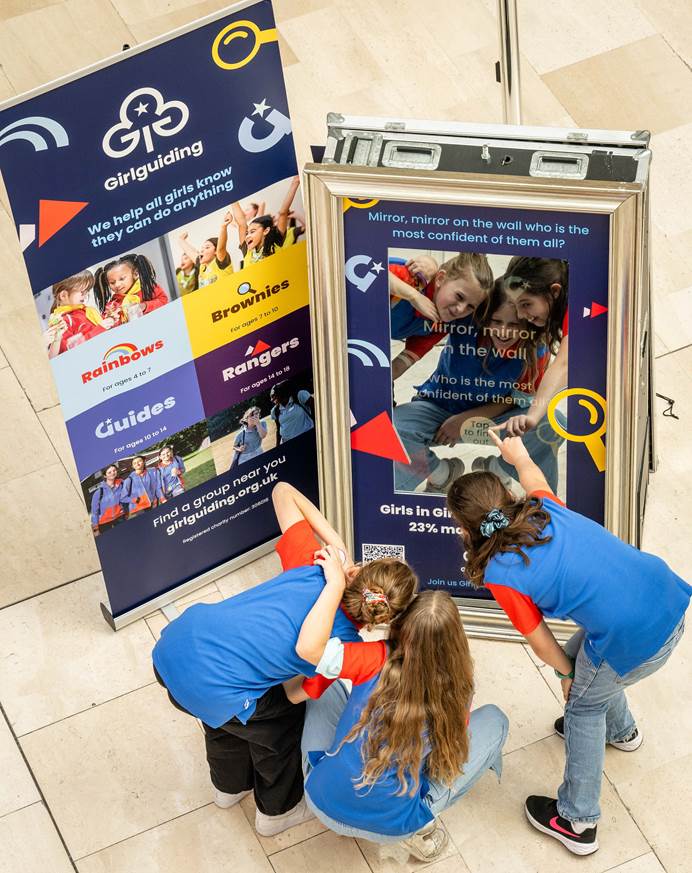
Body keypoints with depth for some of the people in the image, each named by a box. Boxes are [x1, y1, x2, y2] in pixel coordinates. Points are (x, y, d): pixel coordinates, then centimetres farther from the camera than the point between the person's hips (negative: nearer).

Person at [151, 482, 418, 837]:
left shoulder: (314, 564, -5)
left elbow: (282, 491, 7)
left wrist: (334, 541, 3)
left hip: (172, 647, 5)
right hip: (212, 692, -5)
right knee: (282, 724, 26)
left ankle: (229, 786, 65)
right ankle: (278, 811, 51)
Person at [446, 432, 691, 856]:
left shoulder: (500, 575, -10)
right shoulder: (544, 509, 5)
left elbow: (541, 643, 2)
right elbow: (535, 479, 31)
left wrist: (567, 673, 21)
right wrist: (520, 455, 52)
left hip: (636, 642, -7)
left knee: (584, 705, 21)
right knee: (583, 656, 33)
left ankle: (577, 823, 33)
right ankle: (621, 730, 61)